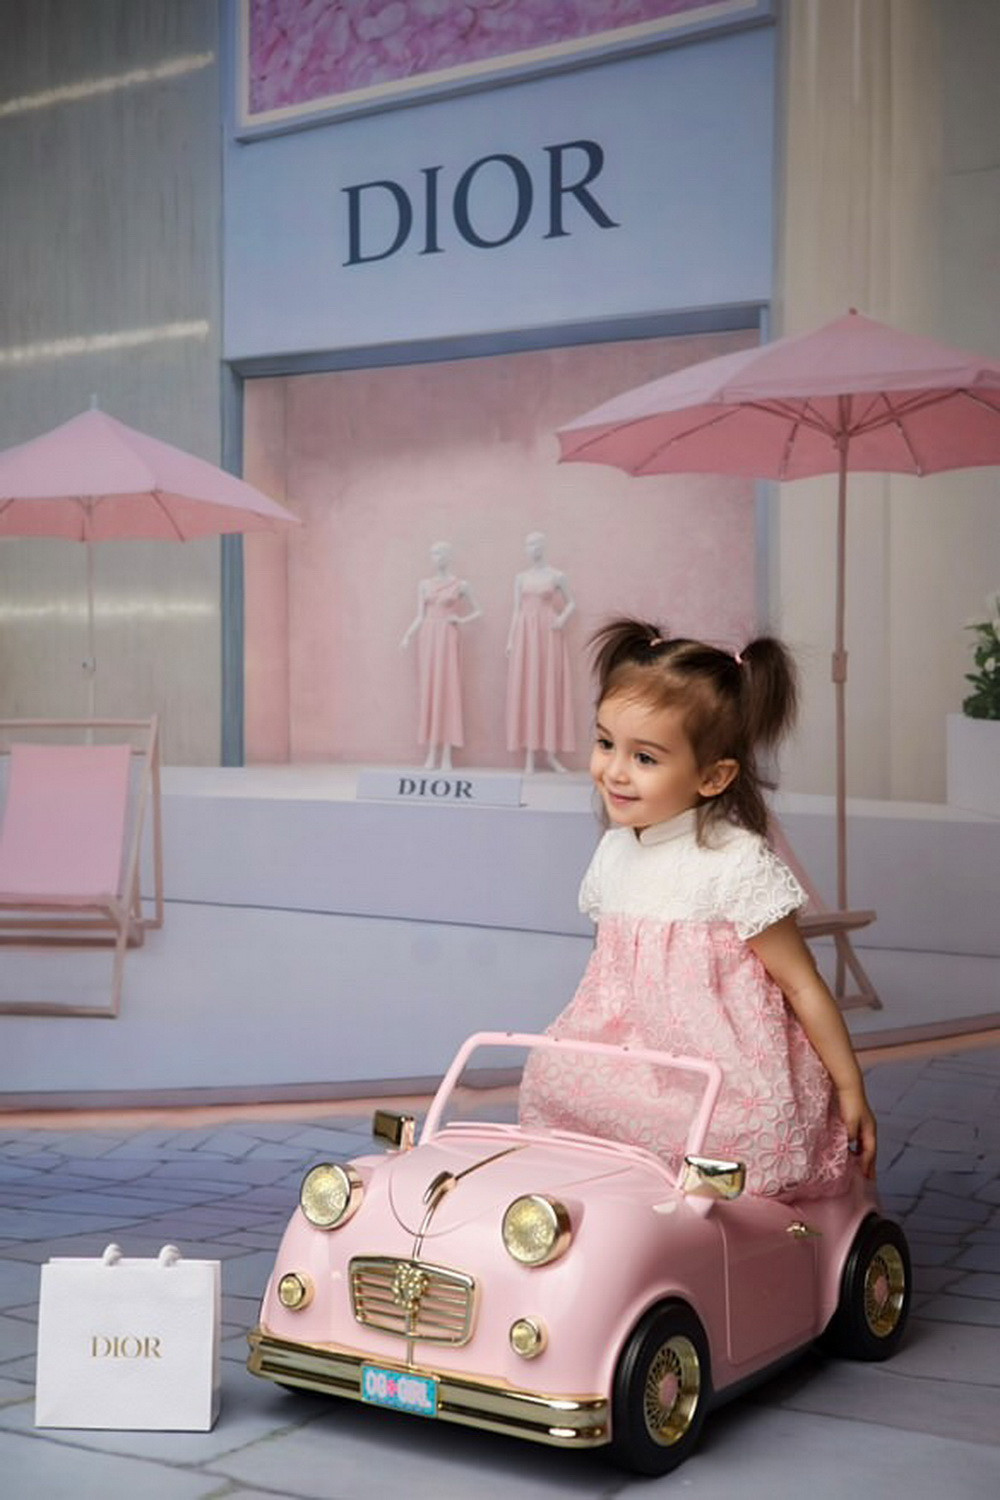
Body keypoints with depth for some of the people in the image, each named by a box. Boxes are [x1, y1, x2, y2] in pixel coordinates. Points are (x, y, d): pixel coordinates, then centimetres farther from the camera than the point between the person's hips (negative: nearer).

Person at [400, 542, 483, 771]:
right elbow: (420, 617, 9)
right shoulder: (425, 584, 11)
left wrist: (461, 620, -5)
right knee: (428, 691, 1)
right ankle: (431, 754, 3)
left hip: (447, 639, -3)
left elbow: (477, 612, 12)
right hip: (427, 638, 3)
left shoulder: (460, 585, 4)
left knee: (447, 690, -6)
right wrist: (408, 635, -6)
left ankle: (446, 755, -4)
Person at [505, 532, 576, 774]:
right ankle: (529, 757, -1)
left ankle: (550, 753, 6)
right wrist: (510, 641, 2)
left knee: (551, 690, -1)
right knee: (526, 690, -2)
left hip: (549, 636, -2)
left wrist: (563, 618, -7)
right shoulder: (520, 578, 10)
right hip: (525, 636, 2)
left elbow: (571, 602, 12)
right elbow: (516, 610, 10)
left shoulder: (557, 576, 3)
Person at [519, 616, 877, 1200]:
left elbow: (802, 985, -8)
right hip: (633, 1074, 7)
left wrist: (850, 1091, -3)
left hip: (728, 1089, -6)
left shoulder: (738, 863, -15)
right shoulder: (614, 853, 6)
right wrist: (571, 1044, 15)